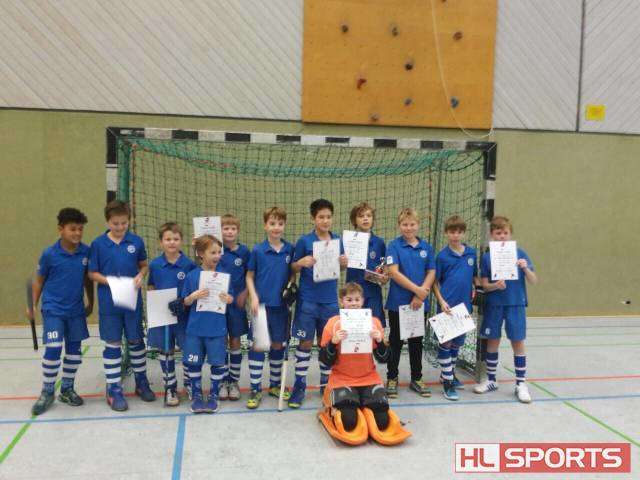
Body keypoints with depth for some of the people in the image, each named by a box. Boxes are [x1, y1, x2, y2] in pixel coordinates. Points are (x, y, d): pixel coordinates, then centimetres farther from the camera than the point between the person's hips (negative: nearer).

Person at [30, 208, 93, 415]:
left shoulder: (86, 252, -4)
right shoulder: (49, 254, -11)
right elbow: (39, 281, 1)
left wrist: (90, 303, 14)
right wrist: (33, 305, -3)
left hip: (76, 310, 3)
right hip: (53, 310, -3)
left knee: (74, 350, 10)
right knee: (53, 350, -8)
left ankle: (67, 389, 27)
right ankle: (47, 392, 12)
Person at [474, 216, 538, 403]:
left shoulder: (520, 254, -2)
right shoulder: (487, 257, -2)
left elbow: (534, 281, -2)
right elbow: (484, 285, -1)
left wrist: (526, 268, -21)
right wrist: (496, 285, -22)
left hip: (516, 304, -1)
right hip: (493, 305, 1)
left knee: (518, 342, 4)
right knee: (492, 342, 11)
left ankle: (521, 384, 17)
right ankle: (491, 380, 27)